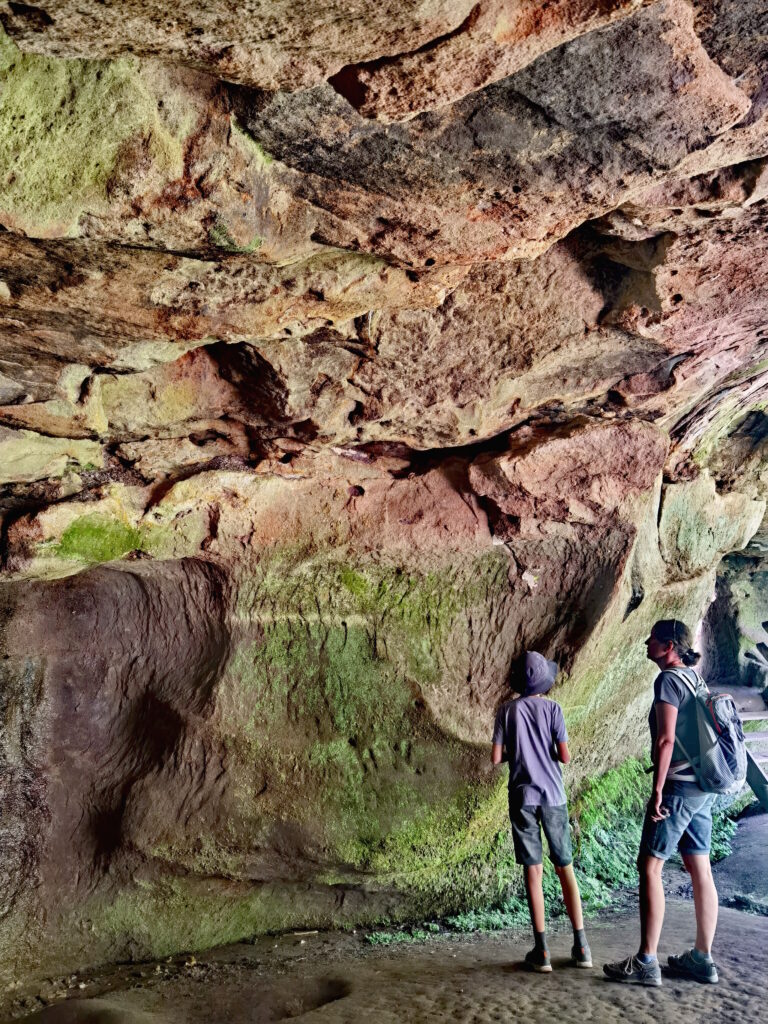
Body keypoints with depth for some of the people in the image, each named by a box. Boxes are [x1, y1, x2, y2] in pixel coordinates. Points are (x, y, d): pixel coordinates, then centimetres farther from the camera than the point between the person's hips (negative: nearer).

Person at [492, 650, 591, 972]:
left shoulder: (507, 711, 0)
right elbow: (565, 756, -7)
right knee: (565, 868, 10)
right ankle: (581, 946, 11)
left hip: (522, 797, 0)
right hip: (552, 795, 0)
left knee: (533, 871, 3)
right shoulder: (552, 708, -3)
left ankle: (542, 950, 4)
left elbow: (496, 758, -2)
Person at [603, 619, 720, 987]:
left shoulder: (669, 680, -13)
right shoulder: (694, 679, 14)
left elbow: (666, 740, -19)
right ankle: (702, 958, 18)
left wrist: (657, 790, -18)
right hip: (703, 787, 9)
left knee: (649, 867, -5)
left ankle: (646, 962, -4)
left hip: (678, 787, -9)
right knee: (700, 870, 11)